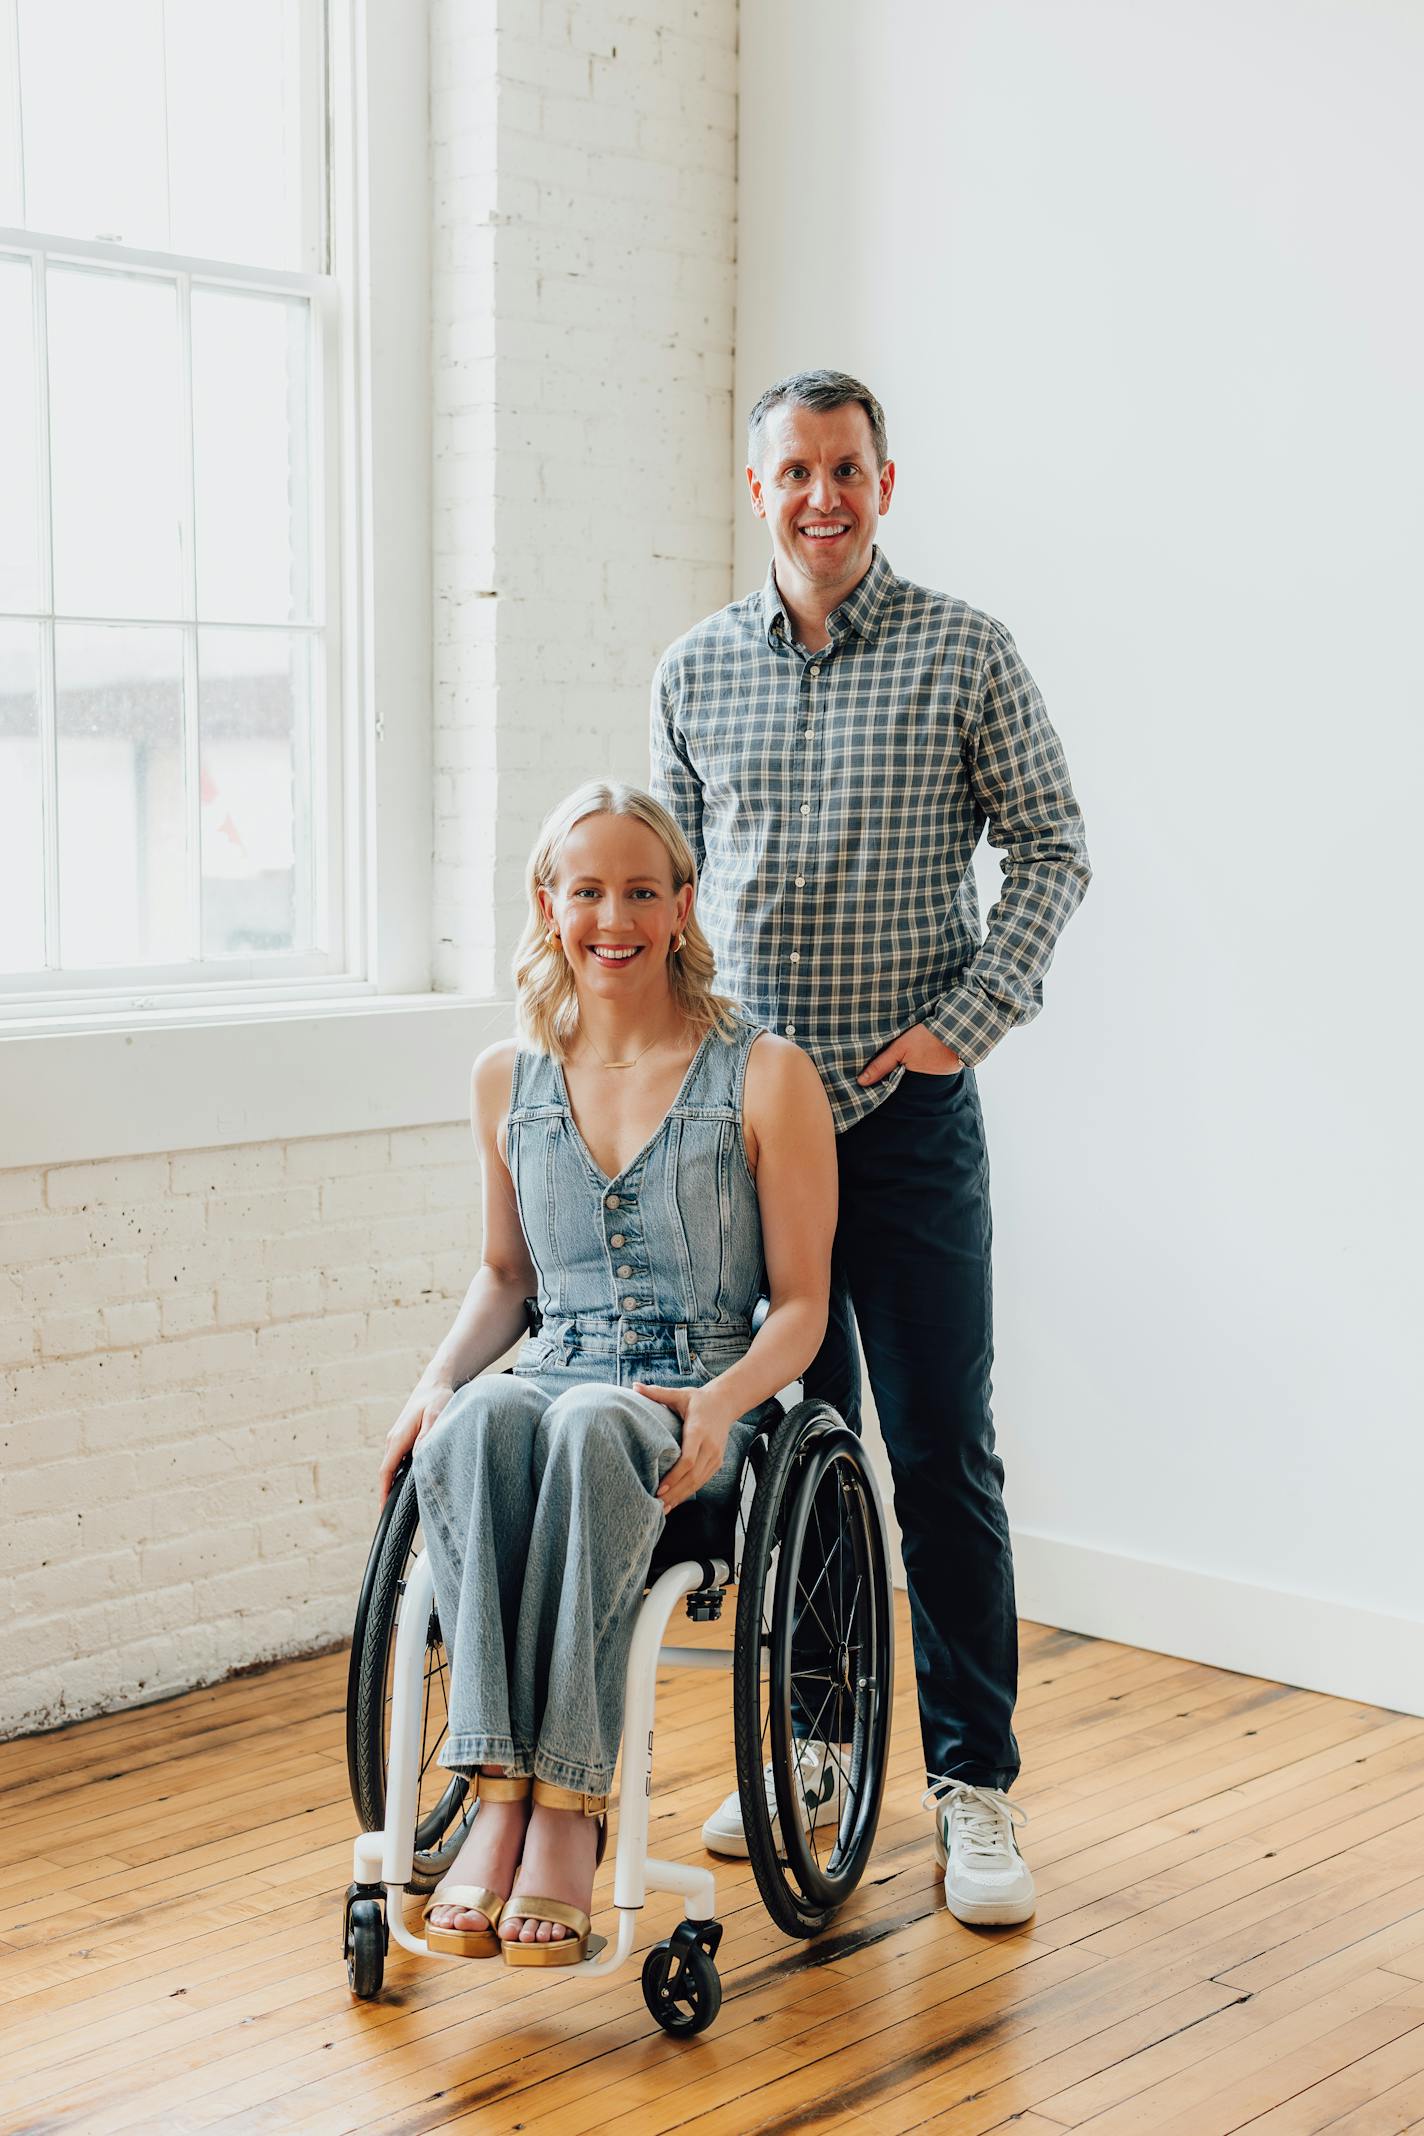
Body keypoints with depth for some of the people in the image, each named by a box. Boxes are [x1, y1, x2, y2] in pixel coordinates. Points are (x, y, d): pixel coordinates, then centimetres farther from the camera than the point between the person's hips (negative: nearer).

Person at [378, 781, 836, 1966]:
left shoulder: (767, 1076, 1)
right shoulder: (509, 1078, 12)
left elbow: (801, 1300, 1)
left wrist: (720, 1400, -19)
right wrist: (437, 1377, 3)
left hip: (702, 1403, -3)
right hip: (557, 1371, 3)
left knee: (591, 1428, -39)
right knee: (479, 1420, -35)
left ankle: (568, 1802, -37)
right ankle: (502, 1787, -39)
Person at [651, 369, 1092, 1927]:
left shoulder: (964, 653, 0)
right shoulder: (693, 672, 9)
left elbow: (1051, 848, 1)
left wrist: (967, 1021, -8)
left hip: (906, 1111, -3)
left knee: (942, 1455, -2)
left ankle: (974, 1784, 8)